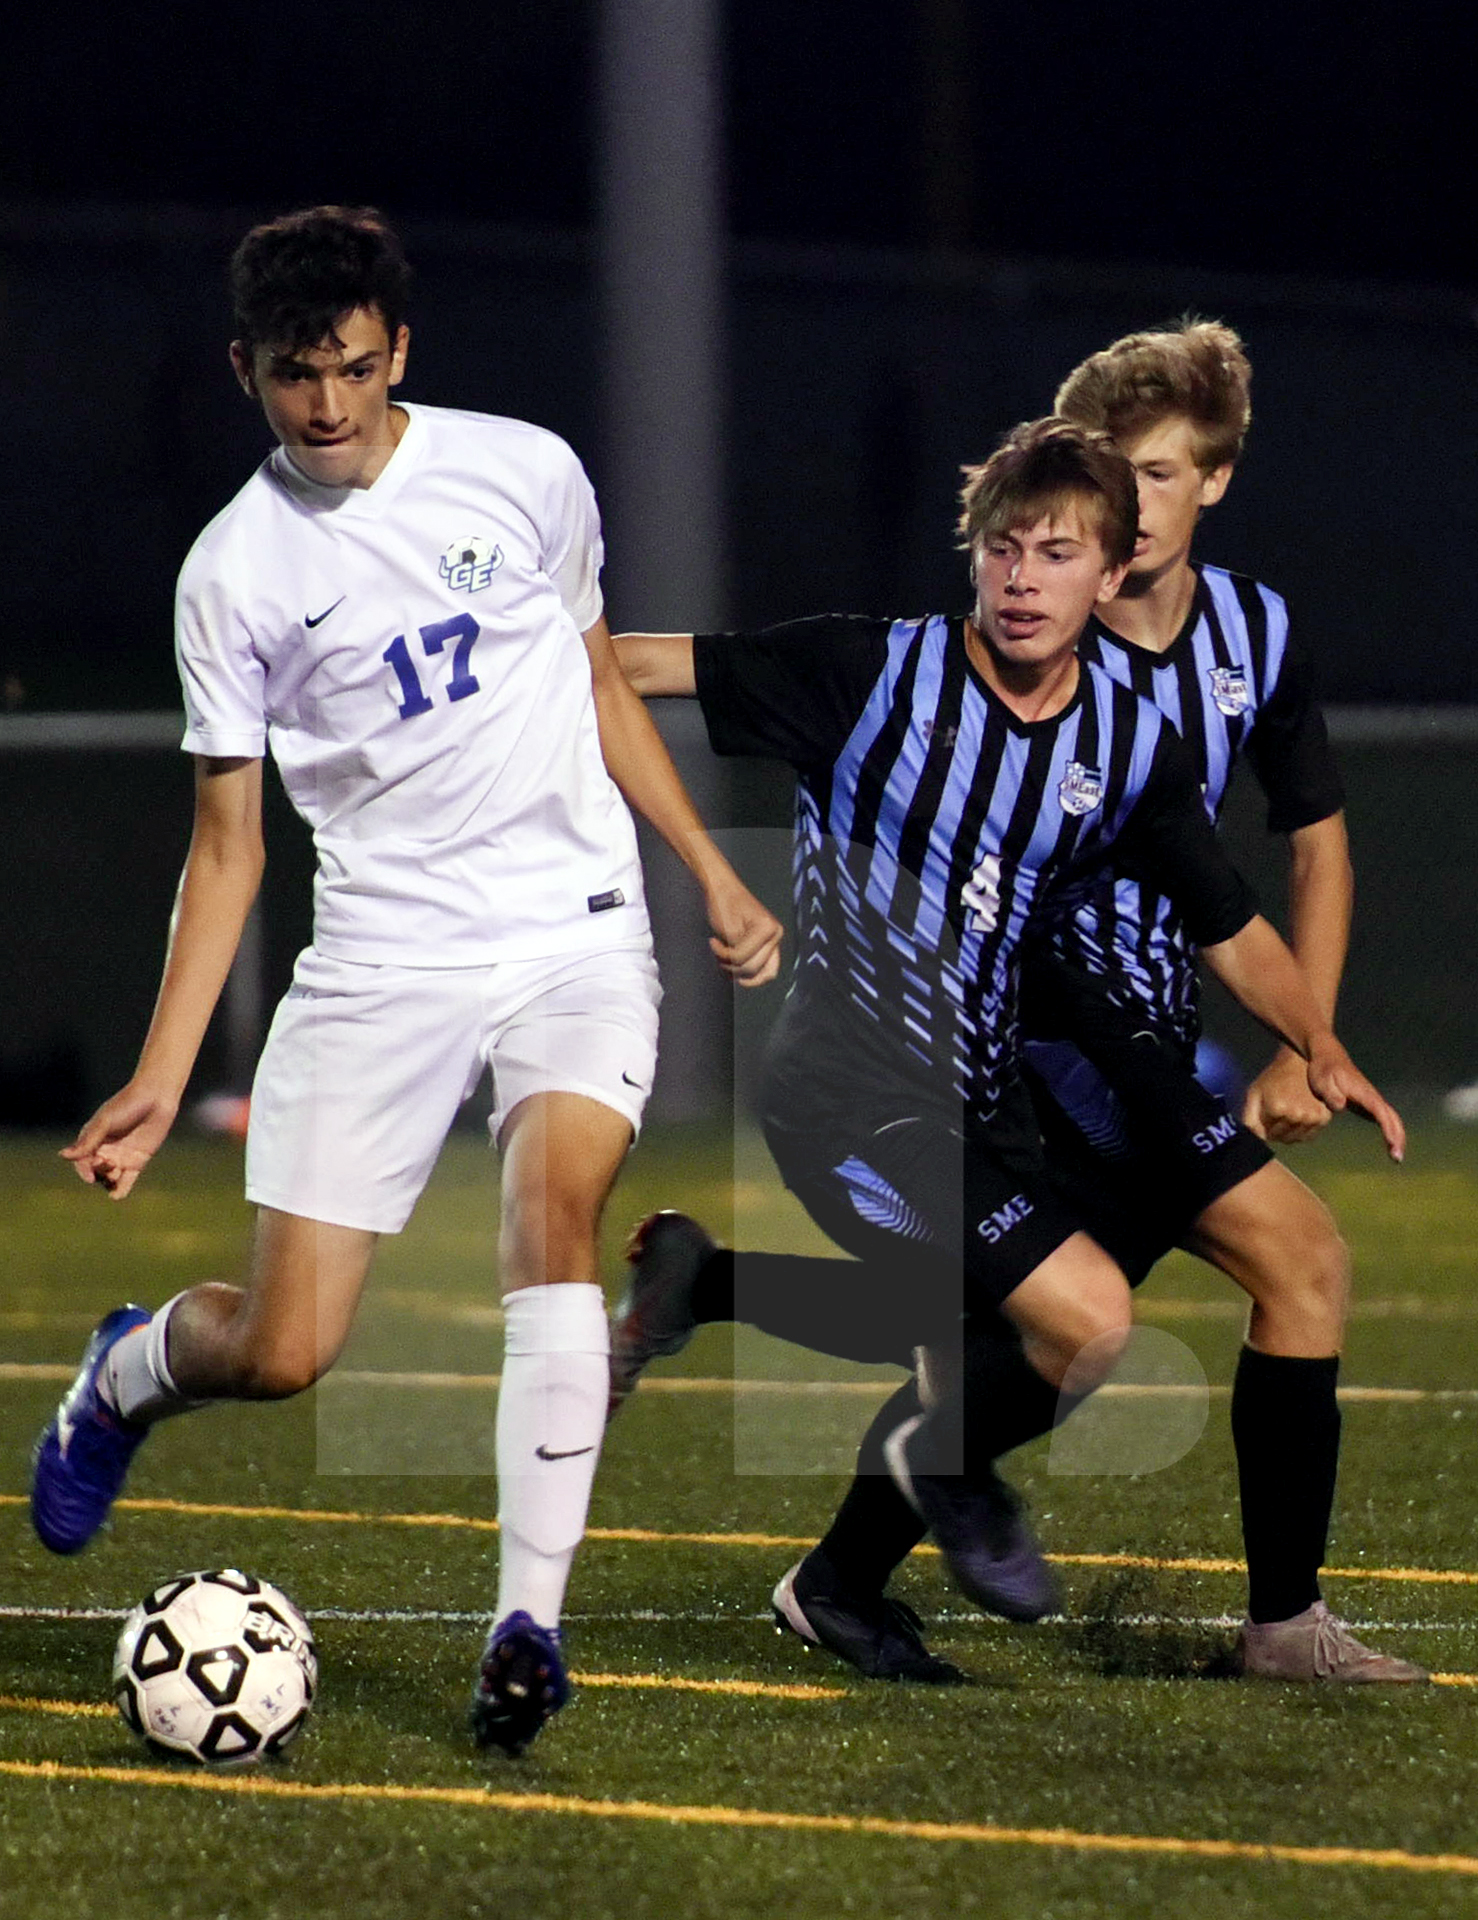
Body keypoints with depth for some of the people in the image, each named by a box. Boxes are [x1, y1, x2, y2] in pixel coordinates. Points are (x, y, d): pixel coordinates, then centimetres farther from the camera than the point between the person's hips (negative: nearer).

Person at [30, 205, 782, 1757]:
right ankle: (133, 1367, 33)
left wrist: (714, 874, 14)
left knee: (555, 1203, -29)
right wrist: (159, 1080, -3)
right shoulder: (236, 571, -1)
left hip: (577, 932, 0)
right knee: (282, 1353, -5)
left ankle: (529, 1622, -24)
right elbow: (226, 841, 4)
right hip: (380, 962, 0)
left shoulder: (522, 472, 2)